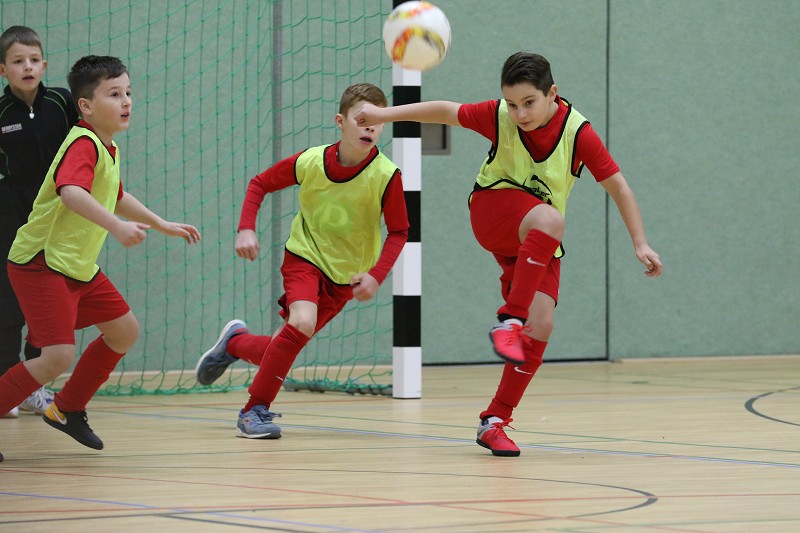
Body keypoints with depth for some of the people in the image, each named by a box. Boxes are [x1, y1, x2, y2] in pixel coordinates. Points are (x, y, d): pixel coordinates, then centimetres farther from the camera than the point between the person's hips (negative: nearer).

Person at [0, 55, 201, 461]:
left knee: (125, 332, 15)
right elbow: (71, 192, -41)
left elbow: (116, 198, 33)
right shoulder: (83, 145, -20)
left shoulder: (109, 150, 12)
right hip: (42, 264, -10)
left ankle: (68, 409, 28)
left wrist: (162, 225, 39)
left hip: (79, 267, 10)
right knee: (58, 356, -20)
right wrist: (117, 226, -52)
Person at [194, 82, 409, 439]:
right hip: (305, 254, -1)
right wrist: (246, 229, -12)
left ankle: (235, 343, 34)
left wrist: (376, 275, -20)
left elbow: (398, 231, -8)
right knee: (302, 322, -28)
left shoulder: (386, 176, -20)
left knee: (284, 352, -1)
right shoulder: (309, 162, -16)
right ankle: (256, 411, -11)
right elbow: (260, 184, 0)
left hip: (346, 275, 1)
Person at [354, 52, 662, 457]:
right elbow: (447, 112, 1)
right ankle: (509, 320, -34)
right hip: (492, 212, -2)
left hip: (539, 241, 2)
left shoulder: (578, 132, -17)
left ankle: (495, 422, -2)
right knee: (550, 219, -37)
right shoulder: (498, 116, -15)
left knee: (541, 324, -14)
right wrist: (387, 114, 0)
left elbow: (617, 185, -12)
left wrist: (640, 243, -15)